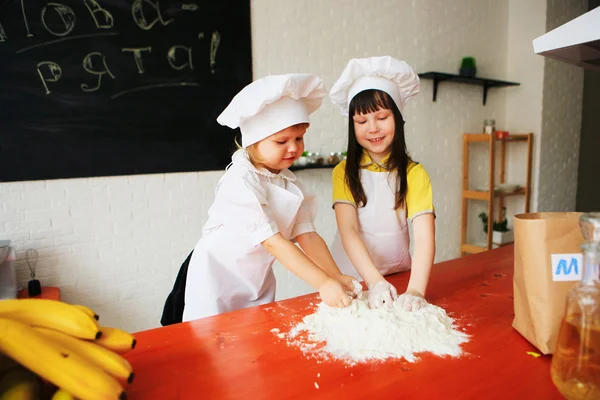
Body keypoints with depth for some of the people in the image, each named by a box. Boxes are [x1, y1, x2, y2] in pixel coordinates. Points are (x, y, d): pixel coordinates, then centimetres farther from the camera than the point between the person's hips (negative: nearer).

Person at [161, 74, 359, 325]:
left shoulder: (290, 183, -2)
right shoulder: (241, 181, -25)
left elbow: (307, 236, -8)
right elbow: (273, 242, -30)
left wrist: (338, 278, -19)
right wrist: (323, 283, -33)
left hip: (258, 281, 6)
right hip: (214, 280, -6)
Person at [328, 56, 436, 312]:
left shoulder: (414, 173, -4)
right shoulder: (344, 172, -2)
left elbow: (424, 236, -14)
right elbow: (347, 230, -13)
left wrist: (416, 290, -29)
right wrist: (374, 281, -26)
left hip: (398, 276, 0)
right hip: (350, 277, 0)